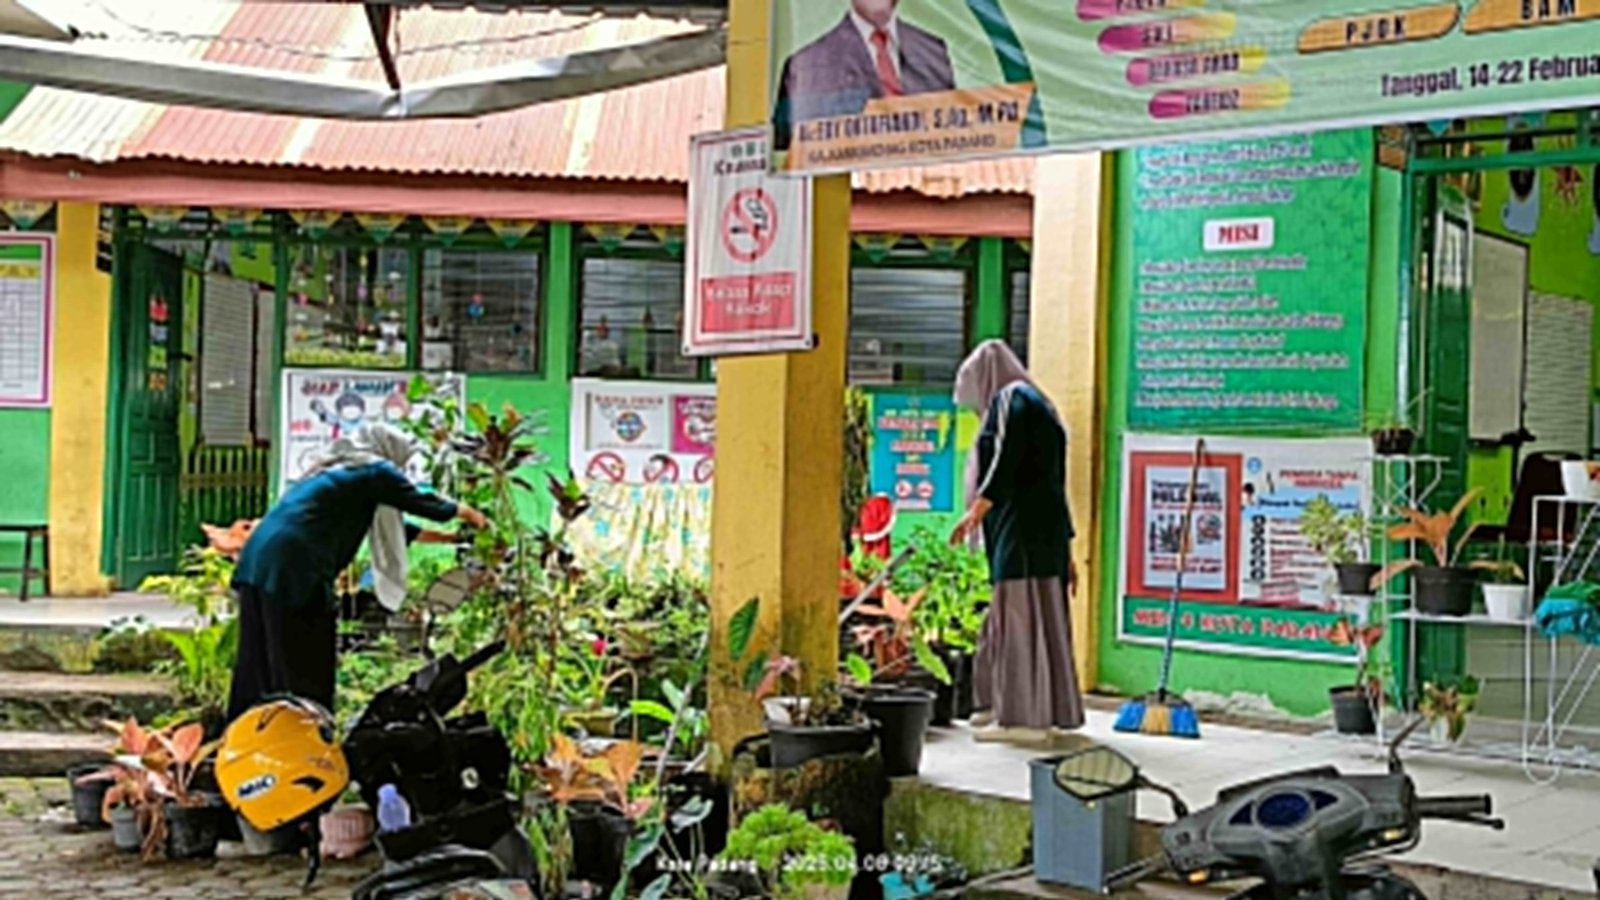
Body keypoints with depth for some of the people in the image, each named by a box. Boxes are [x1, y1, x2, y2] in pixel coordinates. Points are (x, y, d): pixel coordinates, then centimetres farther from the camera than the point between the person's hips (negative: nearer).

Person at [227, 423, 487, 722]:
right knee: (306, 675, -1)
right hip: (292, 571, -9)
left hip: (257, 565, 9)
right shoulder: (373, 471, 3)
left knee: (257, 669, 14)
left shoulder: (333, 471, 27)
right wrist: (464, 512, 31)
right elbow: (422, 503, 12)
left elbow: (386, 530, 35)